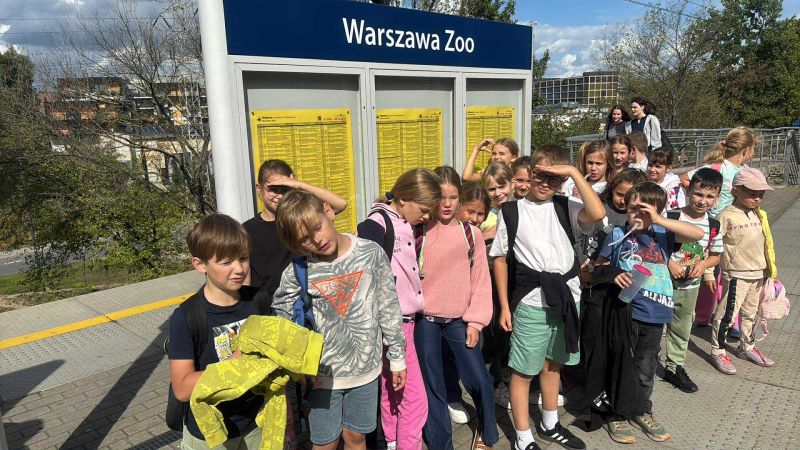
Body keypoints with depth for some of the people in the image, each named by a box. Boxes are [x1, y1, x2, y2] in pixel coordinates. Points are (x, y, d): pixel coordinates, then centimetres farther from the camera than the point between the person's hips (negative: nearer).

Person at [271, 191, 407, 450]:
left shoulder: (372, 253, -10)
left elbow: (389, 309, -2)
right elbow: (282, 318, 1)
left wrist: (397, 358, 4)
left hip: (365, 367, 1)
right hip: (323, 373, 0)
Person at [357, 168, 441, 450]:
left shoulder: (406, 225, 9)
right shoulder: (376, 224, -17)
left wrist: (408, 320, 12)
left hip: (404, 320, 8)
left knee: (392, 393, 18)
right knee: (415, 399, 0)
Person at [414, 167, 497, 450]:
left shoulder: (471, 234, 2)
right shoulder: (419, 232, -3)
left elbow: (480, 280, 2)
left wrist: (475, 322, -3)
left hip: (459, 320, 1)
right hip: (426, 320, -1)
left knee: (480, 381, -1)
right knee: (432, 386, 7)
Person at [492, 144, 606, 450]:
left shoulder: (565, 207, 2)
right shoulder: (511, 212, -3)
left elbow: (597, 213, -19)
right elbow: (500, 259, 0)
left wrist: (575, 173, -15)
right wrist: (504, 306, -3)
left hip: (567, 298, 3)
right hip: (531, 304, -3)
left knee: (553, 364, 21)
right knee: (523, 372, 5)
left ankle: (549, 425, 40)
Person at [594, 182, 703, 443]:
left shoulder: (662, 234, 1)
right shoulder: (617, 235, -3)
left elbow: (698, 234, -13)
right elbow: (599, 266, 2)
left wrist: (659, 220, -19)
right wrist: (613, 276, -19)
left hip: (654, 314, 3)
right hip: (624, 310, -2)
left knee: (646, 367, 18)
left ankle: (642, 411, 38)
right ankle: (616, 414, 26)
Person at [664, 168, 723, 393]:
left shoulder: (713, 226, -3)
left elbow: (716, 255, 9)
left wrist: (703, 264, -11)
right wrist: (670, 264, -24)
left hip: (691, 286, 5)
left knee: (682, 329, 19)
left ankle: (675, 367, 37)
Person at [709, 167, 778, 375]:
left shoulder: (760, 215, 6)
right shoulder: (727, 216, -14)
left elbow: (767, 244, 17)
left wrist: (772, 269, 20)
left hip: (758, 274, 7)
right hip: (736, 274, -7)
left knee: (750, 313, 19)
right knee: (727, 313, -3)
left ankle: (747, 347, 35)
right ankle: (718, 351, 10)